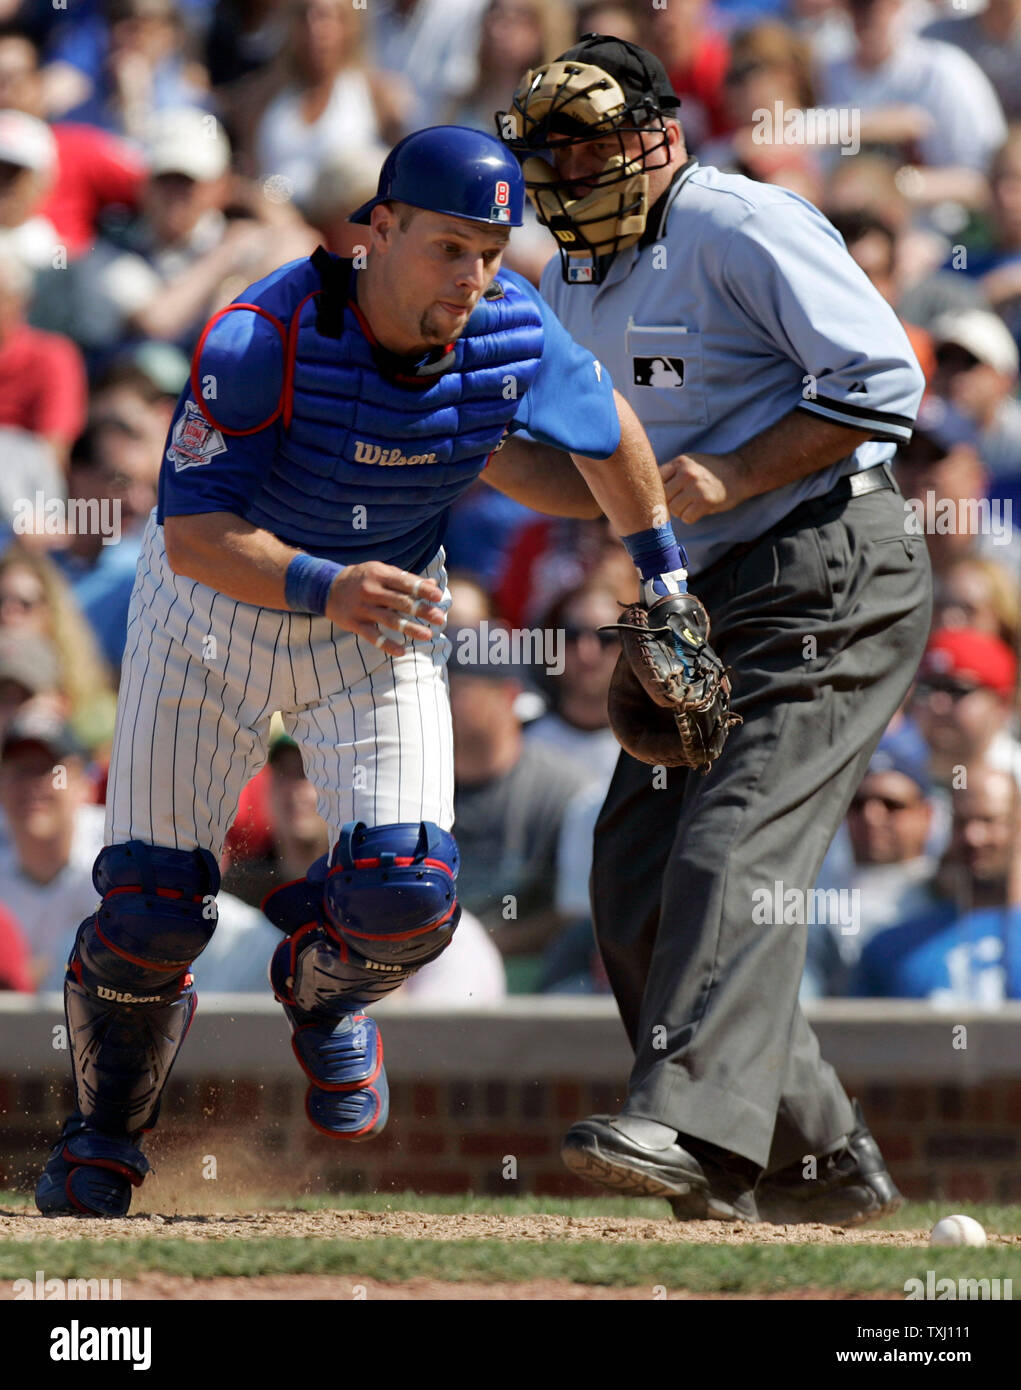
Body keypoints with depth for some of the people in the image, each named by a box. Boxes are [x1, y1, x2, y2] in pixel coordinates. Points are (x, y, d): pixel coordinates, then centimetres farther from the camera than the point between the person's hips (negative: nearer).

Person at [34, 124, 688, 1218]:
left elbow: (605, 431, 5)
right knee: (152, 905, -3)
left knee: (405, 894, -16)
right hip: (216, 598, -2)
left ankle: (322, 987, 22)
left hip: (384, 613, 2)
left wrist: (663, 577, 16)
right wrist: (322, 588, -47)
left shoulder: (518, 337, -18)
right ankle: (104, 1129, 26)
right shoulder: (262, 339, -30)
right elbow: (192, 533, -30)